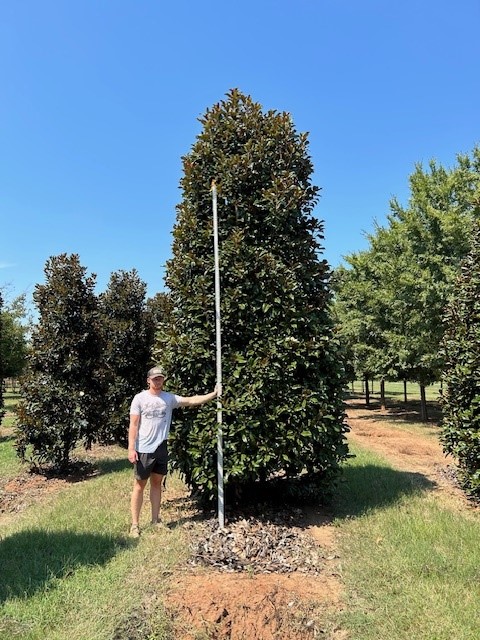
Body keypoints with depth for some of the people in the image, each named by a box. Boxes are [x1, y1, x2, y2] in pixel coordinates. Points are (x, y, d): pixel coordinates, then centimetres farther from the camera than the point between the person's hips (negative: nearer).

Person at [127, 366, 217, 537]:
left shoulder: (170, 398, 2)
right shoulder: (140, 398, -7)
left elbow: (192, 400, -3)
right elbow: (133, 425, -8)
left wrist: (214, 394, -10)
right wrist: (131, 448, -13)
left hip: (161, 448, 4)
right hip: (143, 450, -4)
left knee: (157, 483, 14)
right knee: (139, 485, 4)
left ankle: (155, 519, 27)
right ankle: (134, 524, 13)